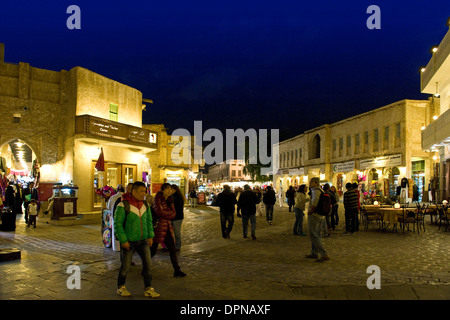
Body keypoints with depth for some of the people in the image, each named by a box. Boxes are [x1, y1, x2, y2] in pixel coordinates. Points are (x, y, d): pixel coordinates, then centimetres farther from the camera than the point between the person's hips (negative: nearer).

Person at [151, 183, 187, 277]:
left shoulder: (169, 200, 13)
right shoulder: (158, 199, -7)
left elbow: (173, 214, 4)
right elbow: (159, 212, -17)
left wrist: (165, 213, -12)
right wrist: (170, 212, -2)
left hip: (167, 228, 7)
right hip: (158, 228, -7)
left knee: (172, 250, 5)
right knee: (152, 250, 1)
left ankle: (177, 270, 11)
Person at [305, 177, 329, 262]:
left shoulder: (315, 191, -17)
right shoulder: (321, 191, 14)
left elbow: (314, 203, -28)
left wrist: (310, 211, -13)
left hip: (314, 216, -10)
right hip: (321, 216, 10)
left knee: (314, 236, -5)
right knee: (316, 235, 18)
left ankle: (324, 254, -9)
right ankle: (314, 253, 27)